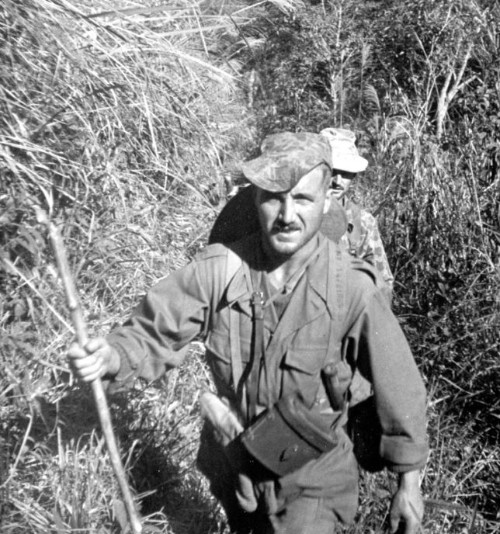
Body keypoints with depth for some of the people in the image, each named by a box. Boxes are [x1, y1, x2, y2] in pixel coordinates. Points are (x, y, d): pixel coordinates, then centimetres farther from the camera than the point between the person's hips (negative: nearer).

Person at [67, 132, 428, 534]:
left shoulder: (352, 290, -23)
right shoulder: (219, 270, -18)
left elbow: (399, 386, -13)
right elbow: (155, 333, -12)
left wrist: (409, 482, -5)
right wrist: (113, 357, -35)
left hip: (312, 480, -3)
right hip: (235, 468, 3)